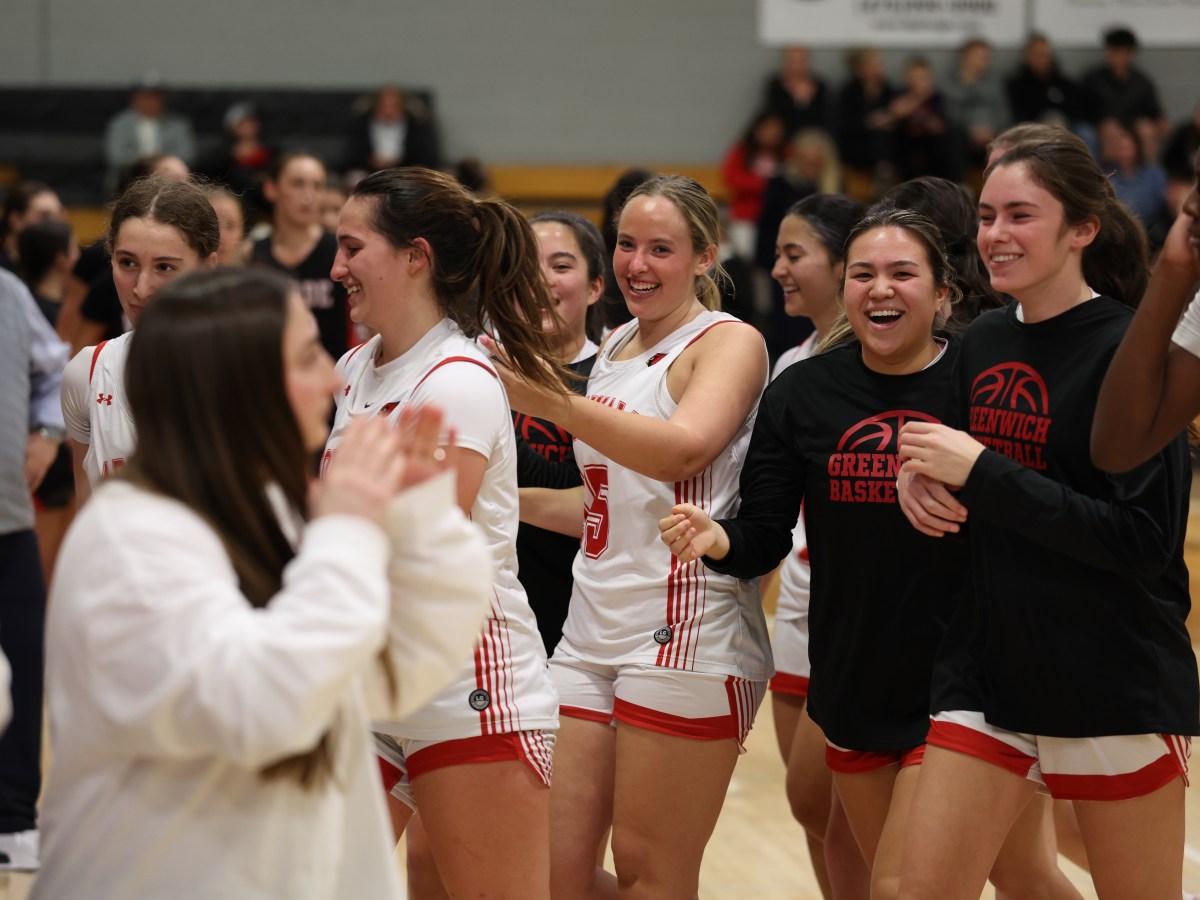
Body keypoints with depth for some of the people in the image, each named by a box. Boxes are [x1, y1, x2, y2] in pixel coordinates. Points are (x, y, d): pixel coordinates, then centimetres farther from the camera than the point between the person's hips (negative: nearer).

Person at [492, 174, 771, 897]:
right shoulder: (616, 349, 18)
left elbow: (683, 447, -26)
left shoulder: (730, 342, -5)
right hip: (592, 634, 8)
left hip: (685, 637, -7)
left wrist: (553, 404, -37)